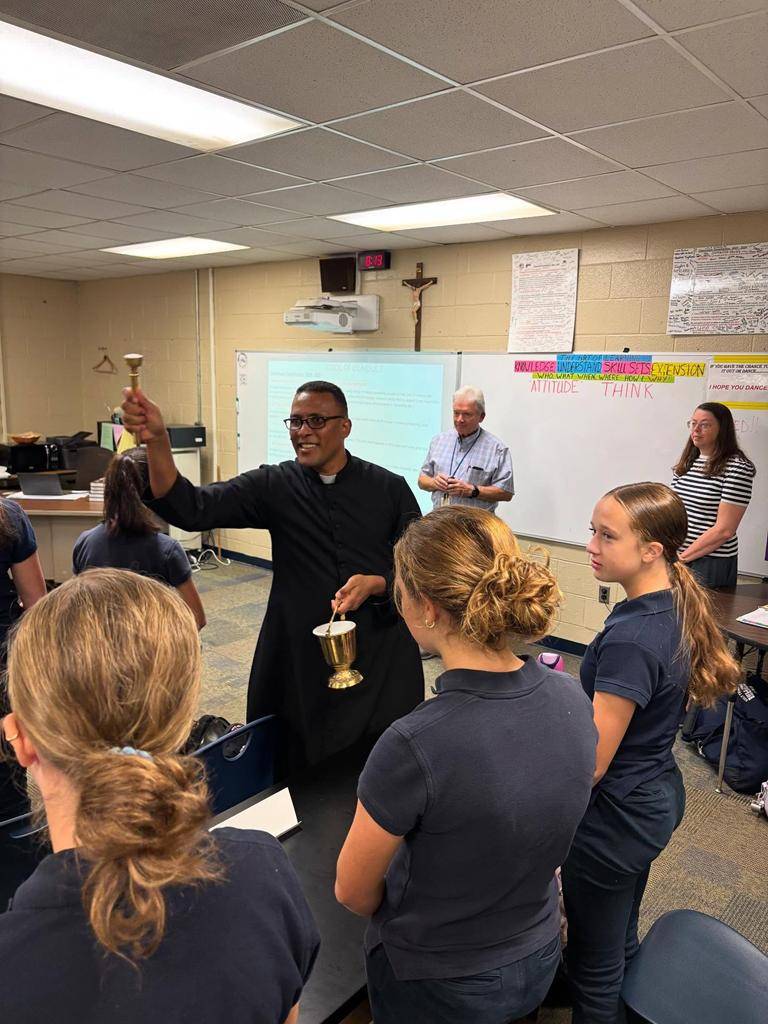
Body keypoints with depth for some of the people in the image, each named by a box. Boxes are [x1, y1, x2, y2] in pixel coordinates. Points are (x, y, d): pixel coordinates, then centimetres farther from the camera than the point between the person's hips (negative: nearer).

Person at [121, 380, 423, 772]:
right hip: (299, 659, 1)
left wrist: (376, 584, -18)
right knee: (300, 779, 11)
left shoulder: (390, 489, -2)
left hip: (381, 659, 0)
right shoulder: (275, 486, -1)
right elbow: (192, 509, -14)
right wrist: (156, 441, -30)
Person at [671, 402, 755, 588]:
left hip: (712, 562, -6)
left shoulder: (738, 468, -12)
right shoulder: (686, 462, 9)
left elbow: (724, 530, -17)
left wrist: (682, 557, -13)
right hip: (675, 555, 6)